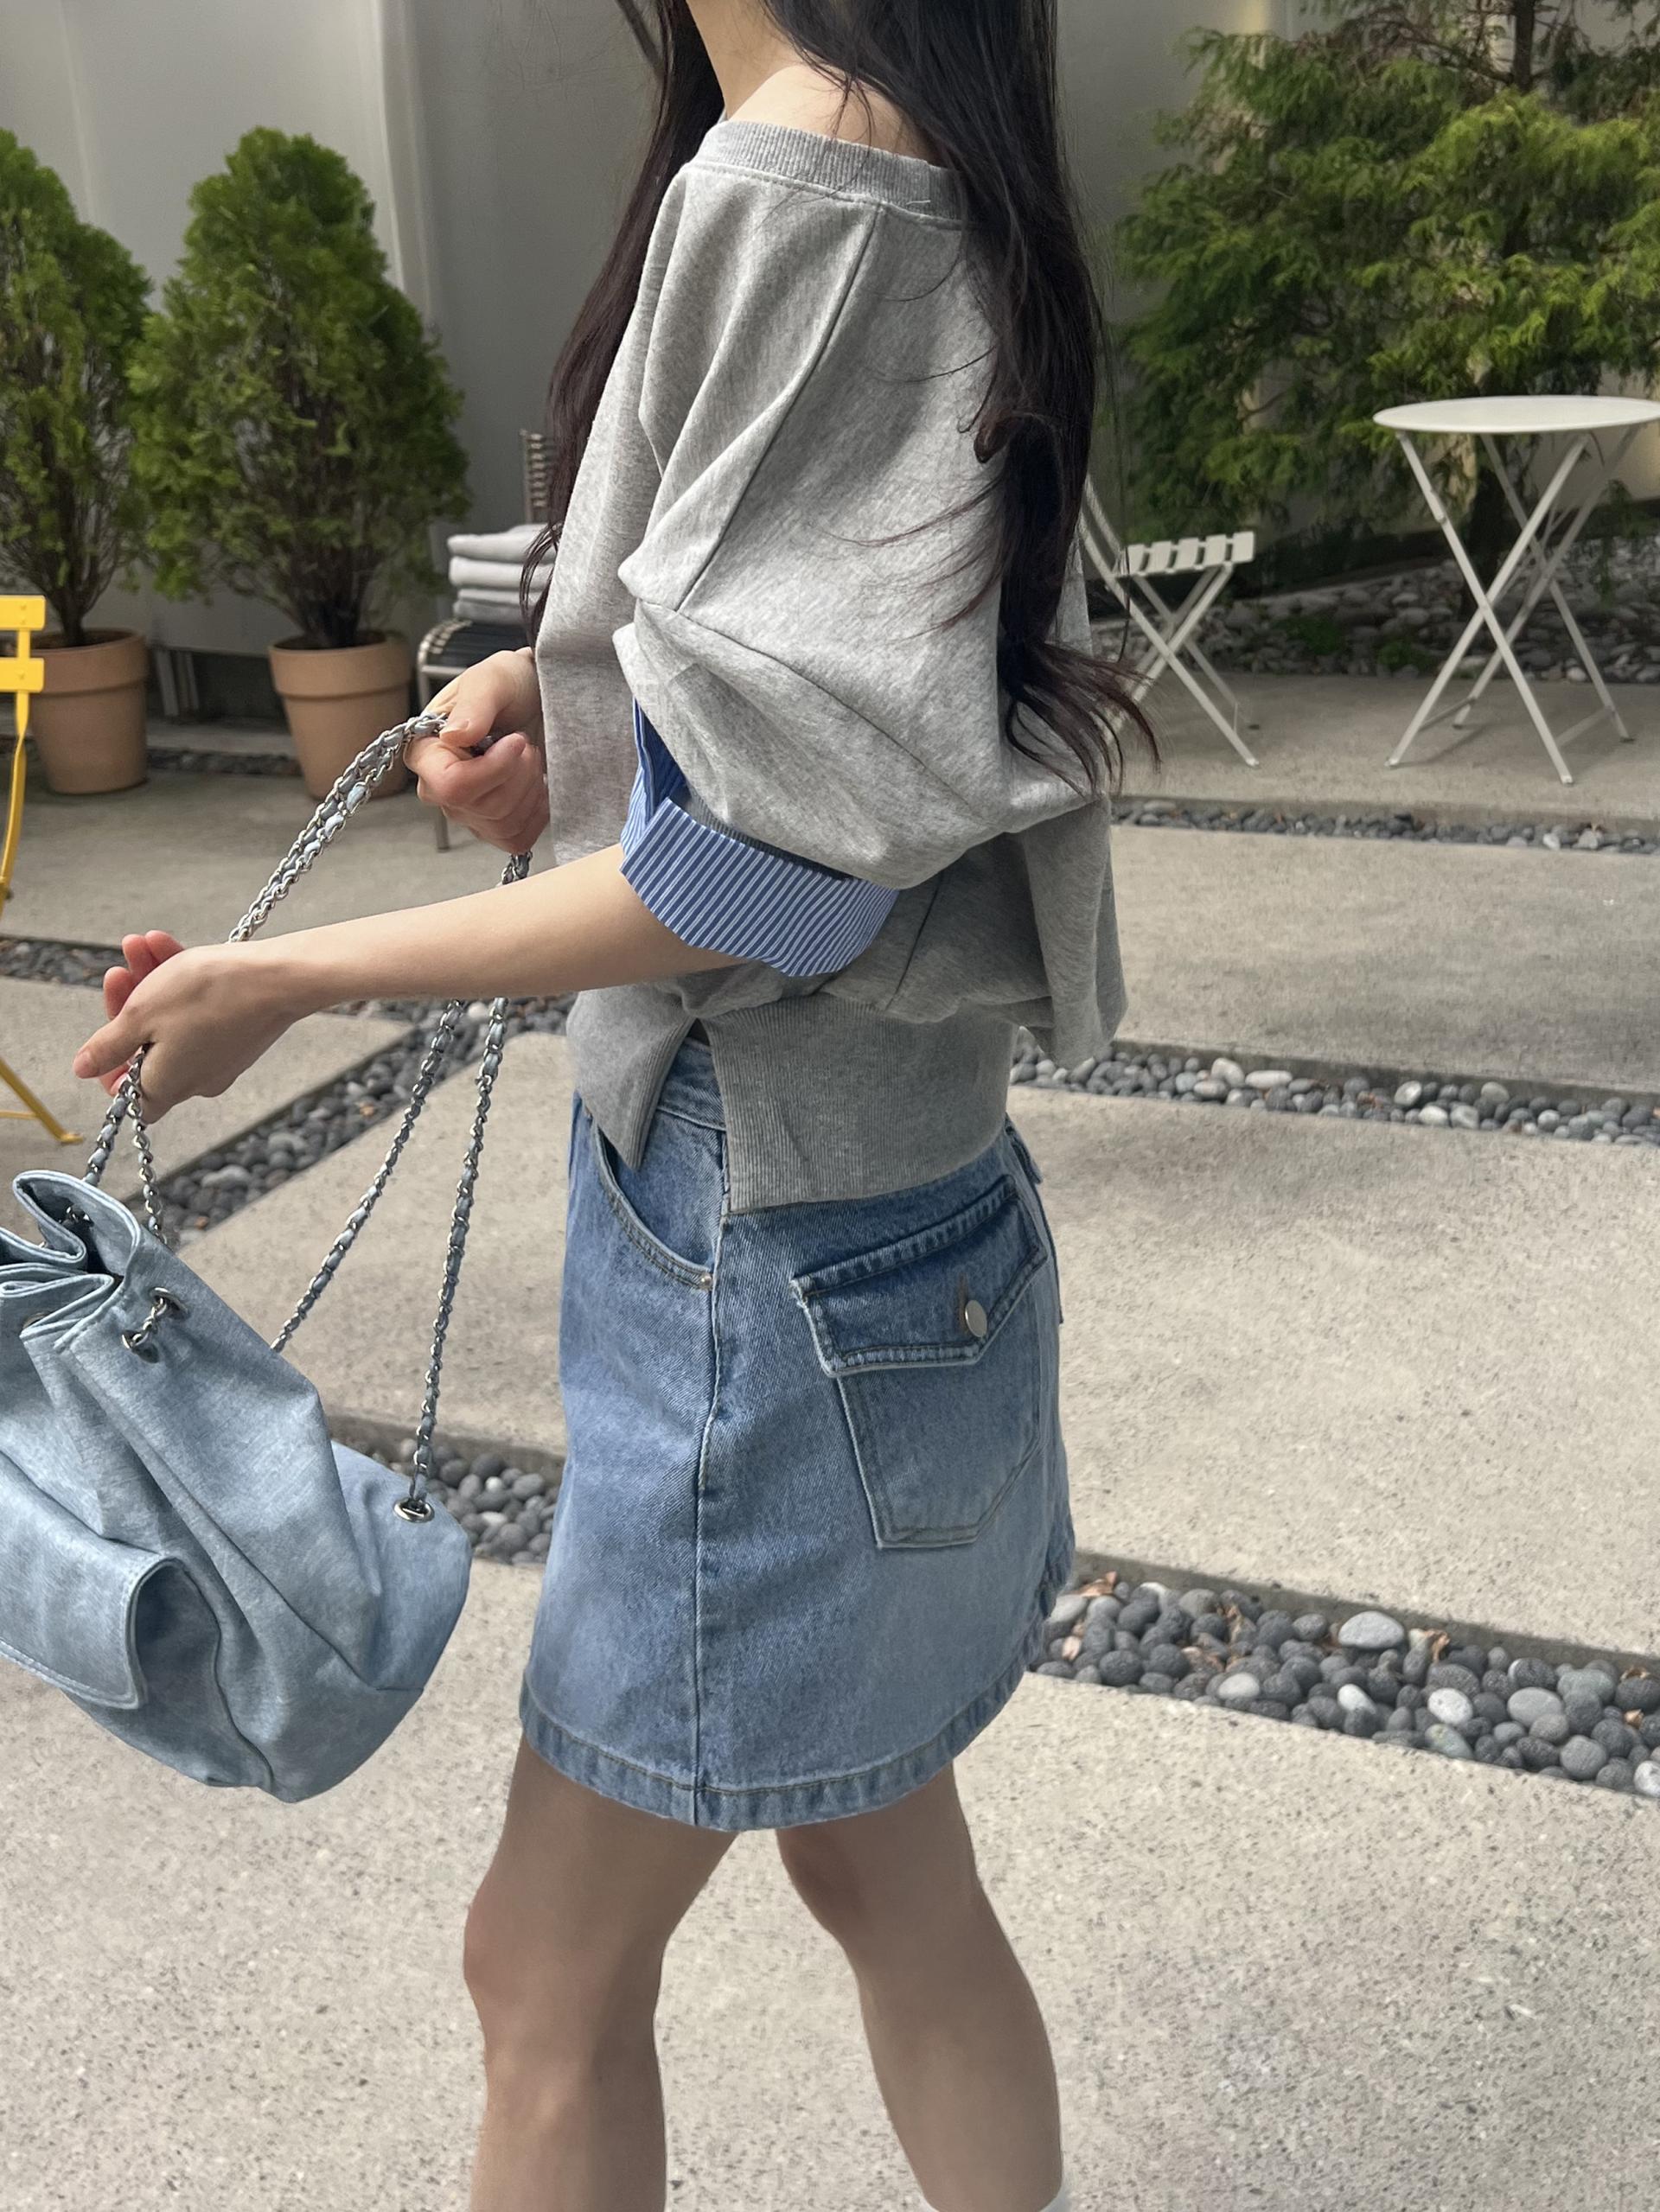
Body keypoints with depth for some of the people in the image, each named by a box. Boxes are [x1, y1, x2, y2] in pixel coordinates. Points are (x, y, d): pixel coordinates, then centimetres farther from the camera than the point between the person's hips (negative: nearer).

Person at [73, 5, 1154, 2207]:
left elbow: (777, 859, -21)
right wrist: (572, 711, 0)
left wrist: (288, 978, -12)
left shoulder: (790, 185, -19)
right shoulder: (926, 181, 9)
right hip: (879, 1203, 9)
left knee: (551, 1962, 12)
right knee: (887, 1875, 24)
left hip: (776, 1250, -9)